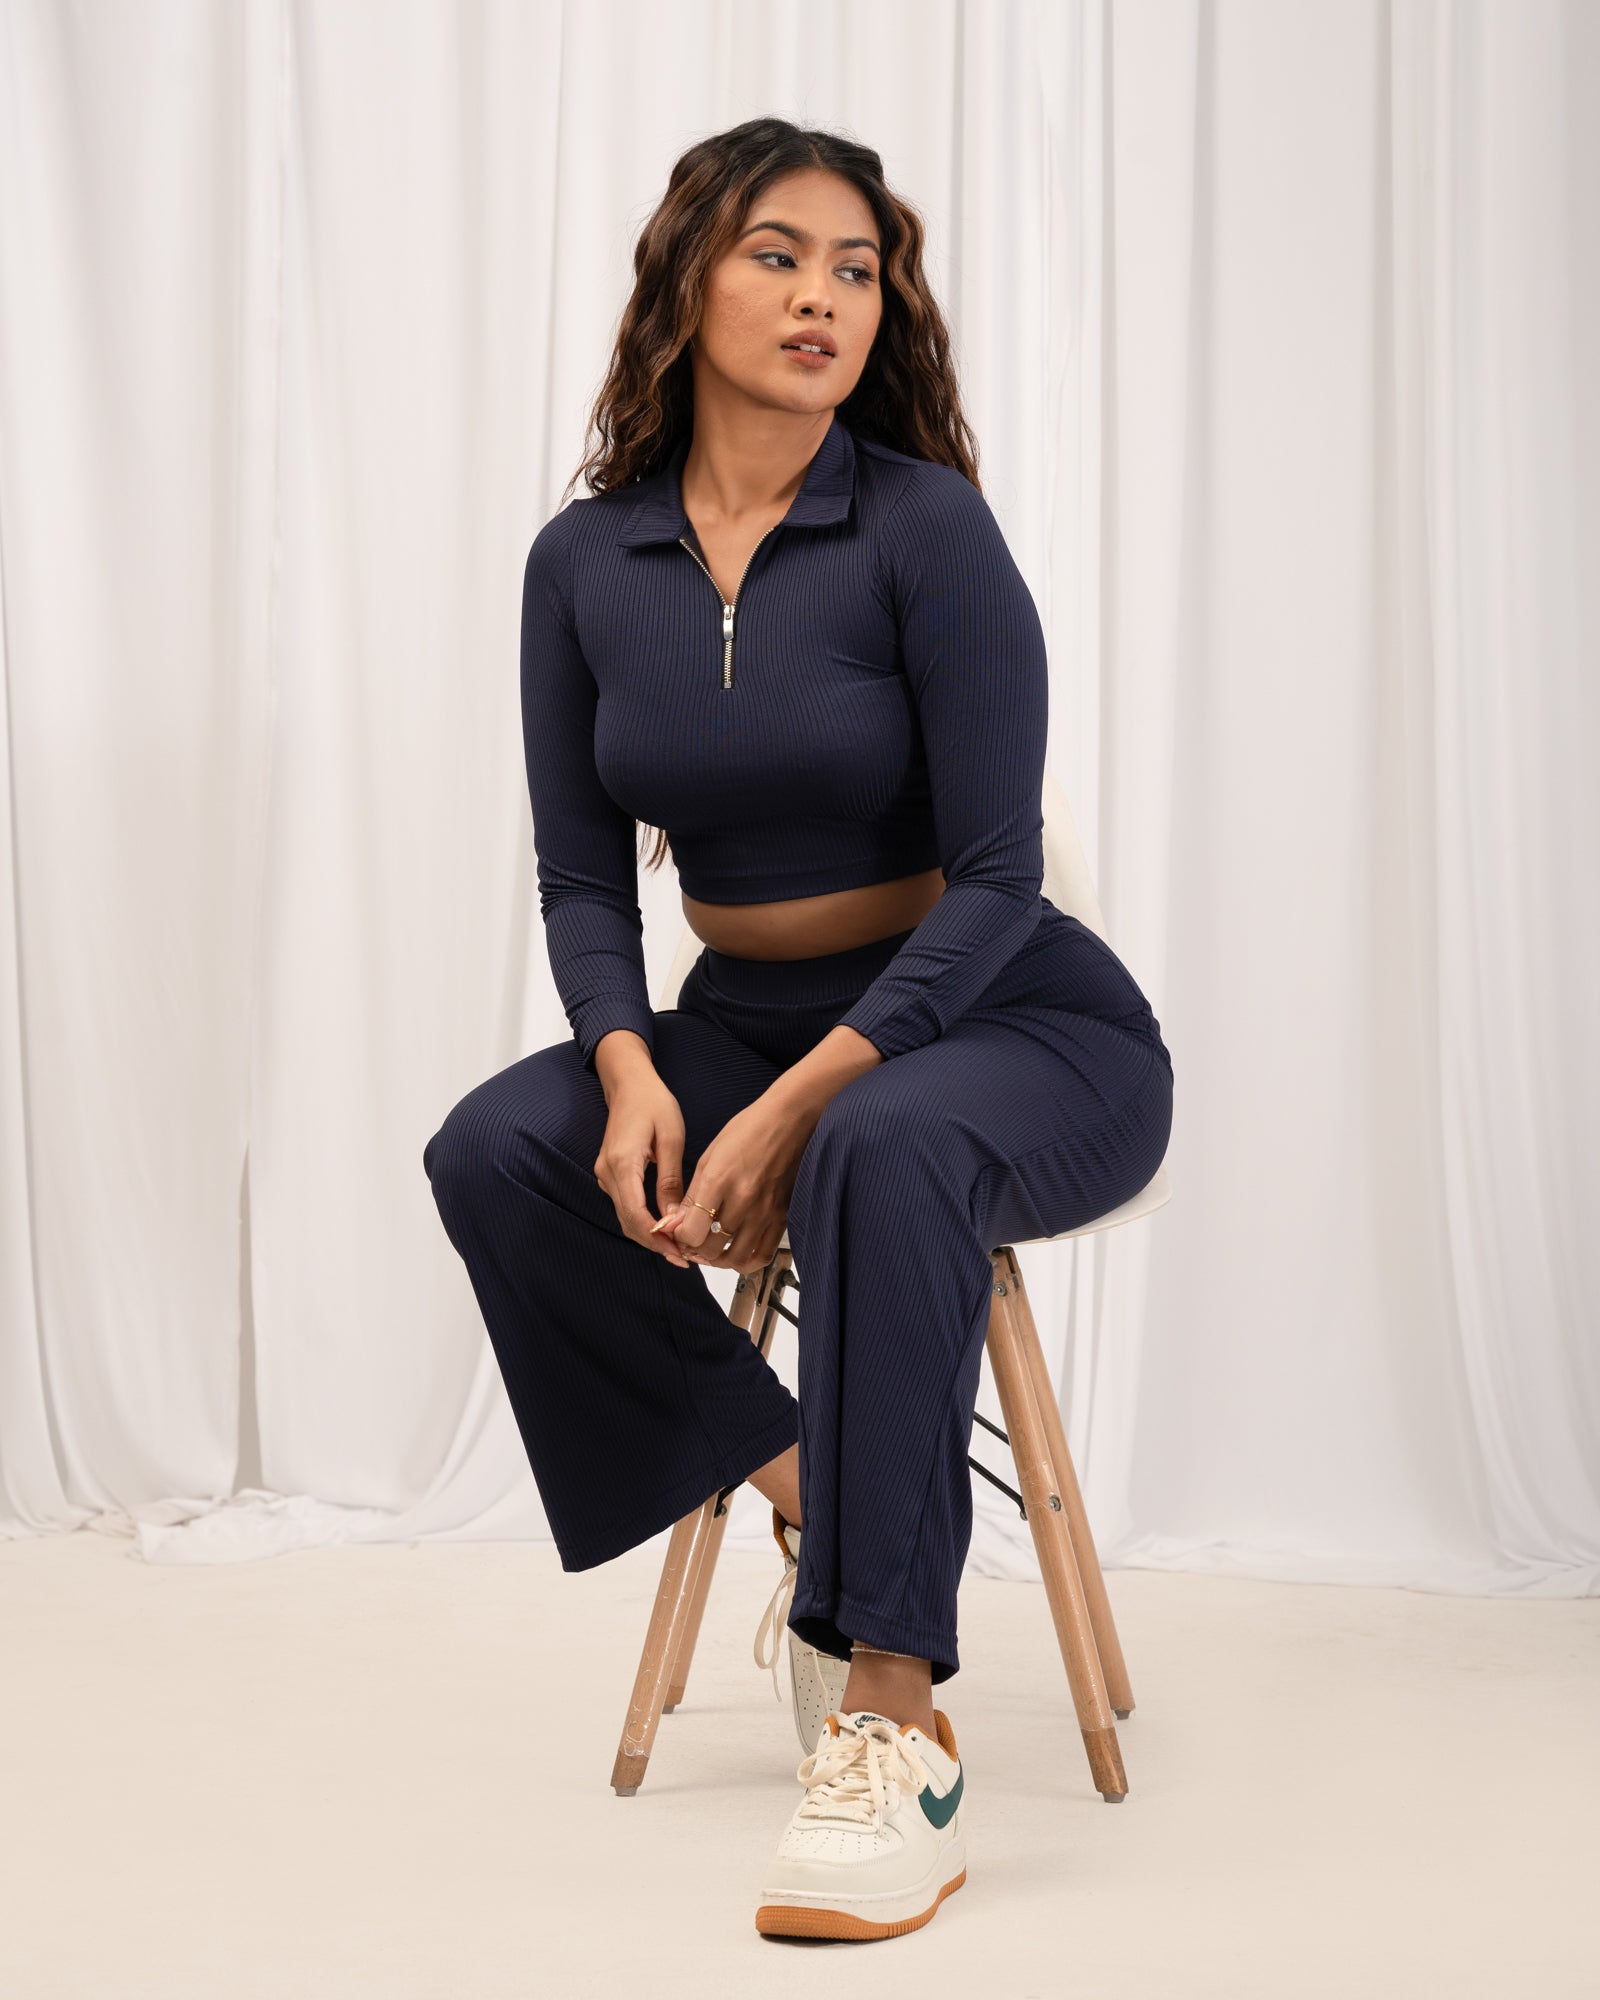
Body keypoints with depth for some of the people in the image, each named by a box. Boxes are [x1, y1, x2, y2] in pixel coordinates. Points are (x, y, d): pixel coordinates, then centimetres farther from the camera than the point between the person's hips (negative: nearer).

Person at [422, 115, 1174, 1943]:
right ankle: (804, 1506, -6)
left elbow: (994, 881, -17)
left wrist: (792, 1112, -26)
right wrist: (633, 1070, -19)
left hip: (1011, 1025, -5)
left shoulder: (925, 524, -15)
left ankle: (897, 1736, -34)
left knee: (881, 1154, -38)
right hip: (744, 1021, 5)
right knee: (492, 1156, -20)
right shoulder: (585, 561, 0)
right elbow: (583, 878, 2)